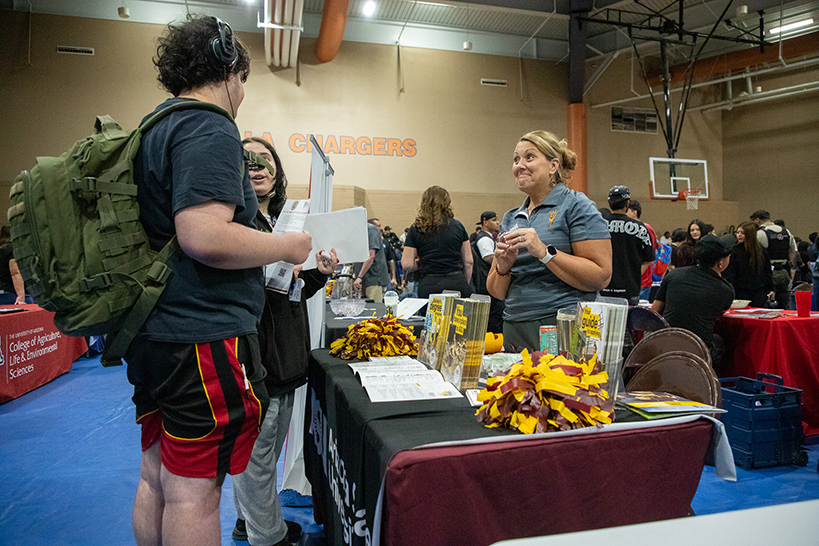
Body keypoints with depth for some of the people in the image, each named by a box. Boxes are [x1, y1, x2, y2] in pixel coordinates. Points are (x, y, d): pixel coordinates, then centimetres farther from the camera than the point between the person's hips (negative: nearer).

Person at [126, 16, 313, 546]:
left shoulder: (155, 129, 17)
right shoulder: (210, 129, -13)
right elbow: (203, 235, -26)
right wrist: (288, 246, -12)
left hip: (157, 334, 10)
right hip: (202, 336, -10)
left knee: (156, 478, 19)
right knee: (194, 489, 2)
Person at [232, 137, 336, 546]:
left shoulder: (282, 219, 15)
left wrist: (319, 274, 1)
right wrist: (272, 273, -26)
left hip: (284, 357, 9)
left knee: (264, 450, 22)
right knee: (257, 456, 6)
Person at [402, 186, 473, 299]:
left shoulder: (416, 229, 2)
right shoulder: (458, 226, 6)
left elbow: (407, 265, -3)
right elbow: (468, 262, 7)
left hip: (429, 286, -1)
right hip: (457, 283, 1)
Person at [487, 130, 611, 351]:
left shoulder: (576, 206, -2)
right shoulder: (510, 218, 15)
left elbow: (601, 277, -12)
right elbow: (497, 292, 15)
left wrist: (544, 252, -18)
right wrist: (503, 267, -6)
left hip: (564, 329, -5)